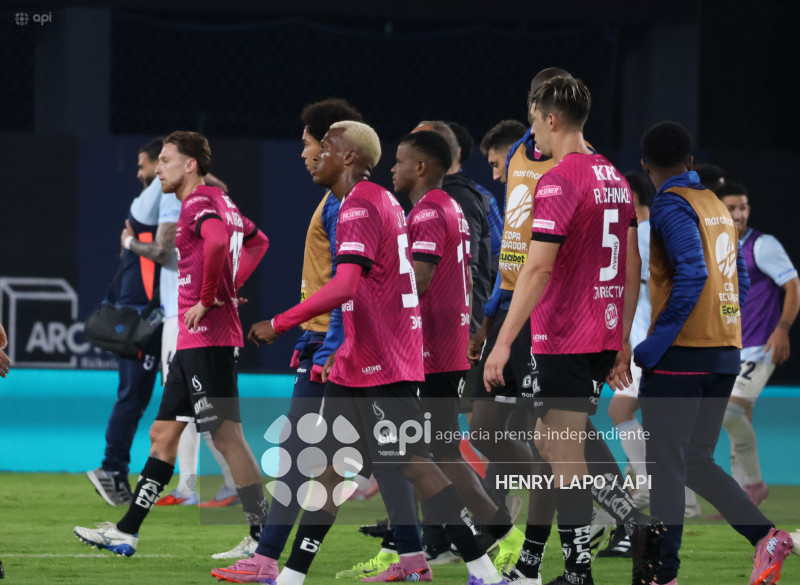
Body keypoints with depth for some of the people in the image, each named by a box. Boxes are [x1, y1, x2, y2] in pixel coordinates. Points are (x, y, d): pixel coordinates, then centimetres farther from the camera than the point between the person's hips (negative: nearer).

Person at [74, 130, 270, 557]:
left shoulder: (200, 202, -12)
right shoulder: (220, 203, 18)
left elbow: (217, 242, -33)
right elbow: (258, 241, 33)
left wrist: (208, 300, -23)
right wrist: (231, 286, 21)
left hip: (207, 337, -11)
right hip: (192, 342, 11)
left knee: (226, 435, -10)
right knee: (163, 434, 13)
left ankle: (263, 534, -9)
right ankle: (126, 531, 18)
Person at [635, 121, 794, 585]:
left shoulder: (672, 204, -10)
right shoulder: (718, 206, 15)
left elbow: (692, 273, -22)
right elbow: (741, 280, 19)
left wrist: (656, 344, -19)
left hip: (681, 356, -8)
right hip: (725, 355, 8)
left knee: (666, 467, -2)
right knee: (697, 463, 14)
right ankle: (765, 535, -1)